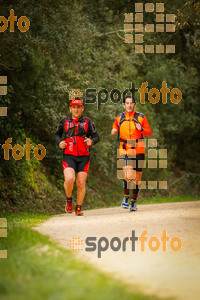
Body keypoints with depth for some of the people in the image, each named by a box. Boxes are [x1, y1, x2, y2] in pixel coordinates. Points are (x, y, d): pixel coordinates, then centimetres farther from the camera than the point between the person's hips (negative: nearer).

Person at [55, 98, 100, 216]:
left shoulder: (88, 122, 6)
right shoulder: (64, 121, 8)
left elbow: (96, 136, 9)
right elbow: (57, 134, 22)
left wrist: (91, 142, -14)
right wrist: (59, 142, 0)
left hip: (83, 157, 0)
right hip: (69, 156, 0)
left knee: (81, 184, -1)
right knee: (69, 179, -21)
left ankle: (79, 208, 17)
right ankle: (69, 200, 8)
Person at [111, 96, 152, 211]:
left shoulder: (141, 117, 1)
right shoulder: (120, 117, 6)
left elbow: (149, 133, 5)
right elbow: (115, 125, 26)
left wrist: (141, 129, -15)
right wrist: (114, 130, 3)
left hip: (138, 151, 1)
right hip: (125, 150, -1)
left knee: (137, 178, 7)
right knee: (128, 176, -18)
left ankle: (134, 202, 23)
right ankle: (126, 197, 6)